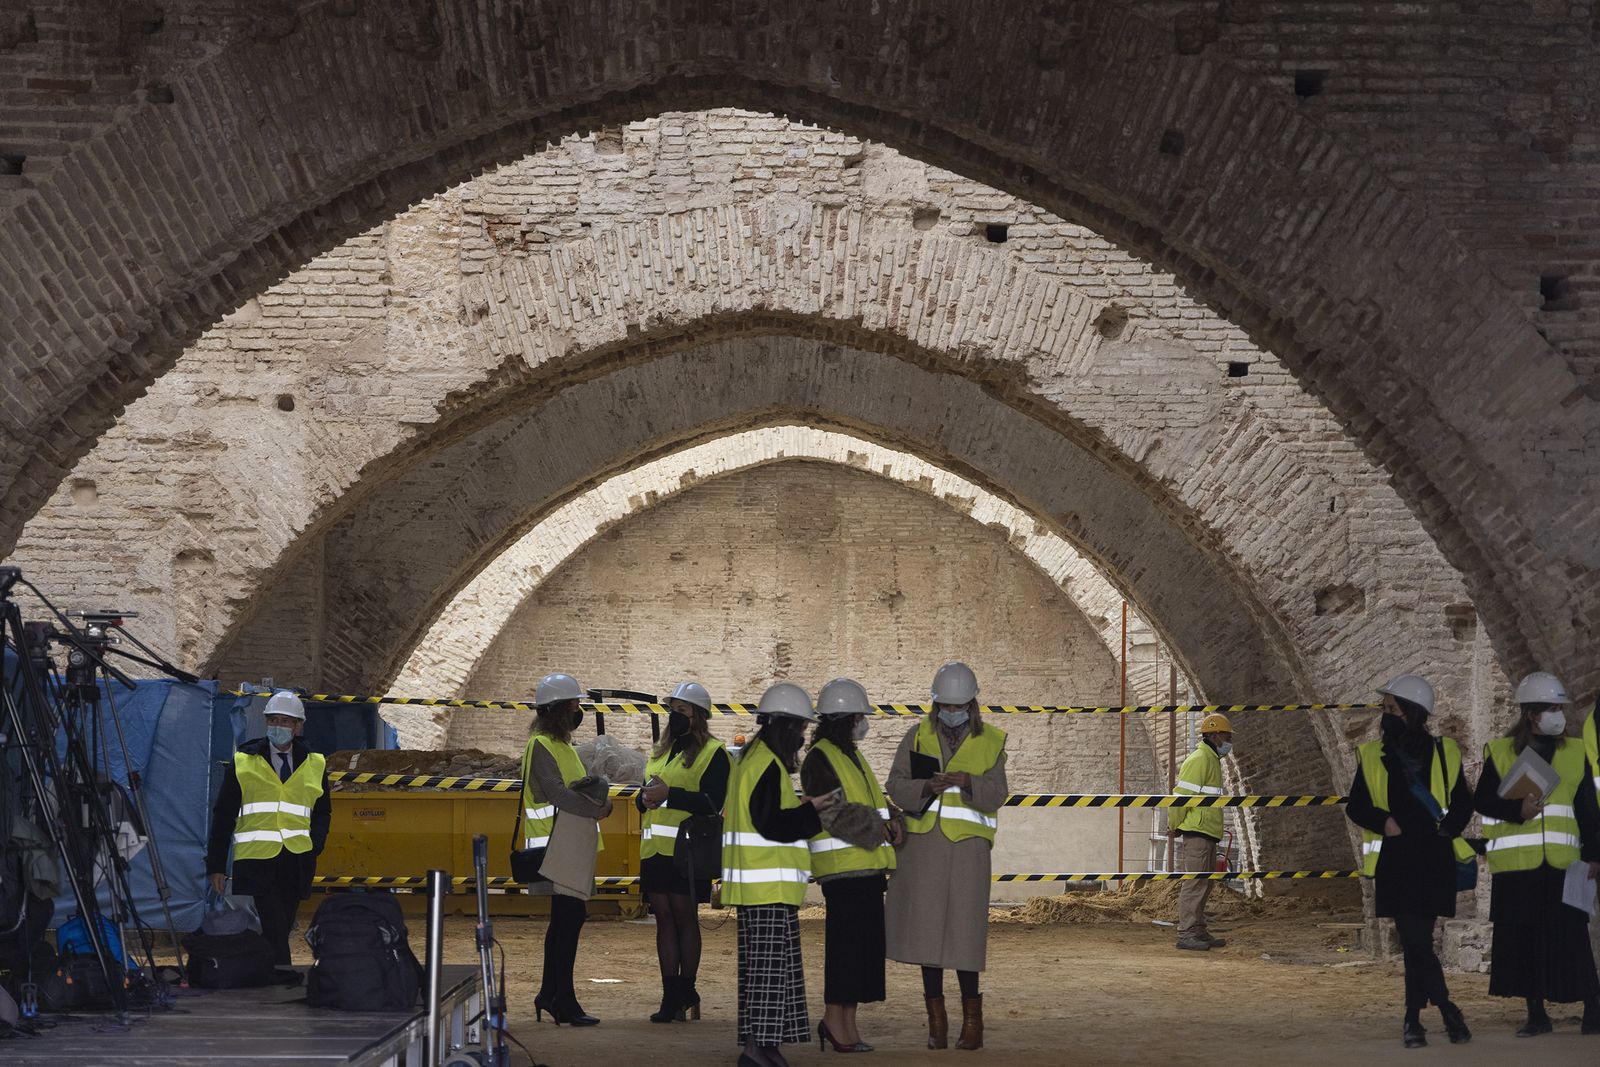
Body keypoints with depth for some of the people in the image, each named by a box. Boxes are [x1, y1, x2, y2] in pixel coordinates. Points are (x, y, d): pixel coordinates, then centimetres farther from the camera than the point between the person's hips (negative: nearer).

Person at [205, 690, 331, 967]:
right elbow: (223, 815, 8)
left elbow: (323, 812, 20)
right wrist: (216, 865, 3)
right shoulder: (243, 762, 6)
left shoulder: (314, 765, 13)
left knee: (279, 932, 6)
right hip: (254, 859, -3)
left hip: (295, 863, 3)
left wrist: (314, 845, 0)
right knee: (274, 940, -14)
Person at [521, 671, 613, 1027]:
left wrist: (599, 795, -5)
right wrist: (596, 808, -15)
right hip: (554, 847, -10)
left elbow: (585, 784, 17)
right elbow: (557, 793, -22)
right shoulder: (542, 745, -11)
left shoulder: (561, 744, 21)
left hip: (569, 847, 10)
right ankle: (564, 1001, -12)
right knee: (571, 915, -13)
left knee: (564, 918, 13)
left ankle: (550, 995, 20)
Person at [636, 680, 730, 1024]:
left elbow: (712, 803, -14)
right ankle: (671, 996, 7)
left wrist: (668, 794, -19)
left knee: (684, 917, -3)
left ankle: (686, 992, 5)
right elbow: (644, 799, 24)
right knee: (663, 919, 5)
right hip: (655, 849, 7)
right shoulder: (661, 751, 21)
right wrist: (646, 797, 0)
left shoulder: (713, 753, -3)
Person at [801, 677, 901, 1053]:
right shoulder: (820, 758, -8)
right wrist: (877, 828, -14)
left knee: (865, 941, 8)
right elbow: (831, 812, -16)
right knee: (845, 941, -8)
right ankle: (835, 1018, -2)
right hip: (842, 864, -9)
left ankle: (846, 1021, 13)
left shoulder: (851, 756, 22)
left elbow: (874, 799, 26)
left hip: (867, 864, 9)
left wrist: (892, 821, 5)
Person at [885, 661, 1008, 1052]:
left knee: (964, 929, -5)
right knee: (927, 927, -1)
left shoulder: (990, 742, 7)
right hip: (923, 844, 1)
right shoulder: (917, 737, 9)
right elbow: (896, 788, 2)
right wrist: (926, 787, -17)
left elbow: (995, 797, -3)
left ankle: (972, 1019, 5)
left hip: (967, 846, -1)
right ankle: (936, 1020, 8)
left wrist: (968, 782, -22)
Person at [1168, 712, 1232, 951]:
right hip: (1196, 833, -10)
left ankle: (1199, 932, 18)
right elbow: (1181, 795, -16)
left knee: (1206, 884, 13)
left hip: (1208, 834, 10)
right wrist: (1174, 826, -8)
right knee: (1194, 883, -10)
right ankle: (1186, 934, -9)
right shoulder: (1199, 760, -13)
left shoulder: (1212, 760, 20)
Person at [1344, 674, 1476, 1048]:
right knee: (1415, 940, -11)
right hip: (1394, 860, 0)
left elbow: (1462, 804, 11)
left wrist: (1447, 827, -9)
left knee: (1419, 940, 1)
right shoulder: (1372, 756, 10)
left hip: (1435, 860, 0)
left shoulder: (1444, 753, 8)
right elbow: (1355, 806, 10)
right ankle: (1447, 1009, 0)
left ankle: (1413, 1019, 12)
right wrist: (1382, 821, -9)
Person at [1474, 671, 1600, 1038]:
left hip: (1562, 863, 0)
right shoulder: (1499, 752, 5)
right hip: (1516, 865, 0)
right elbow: (1483, 800, 2)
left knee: (1570, 938, -4)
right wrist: (1517, 810, -15)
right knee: (1524, 940, 3)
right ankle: (1536, 1014, 12)